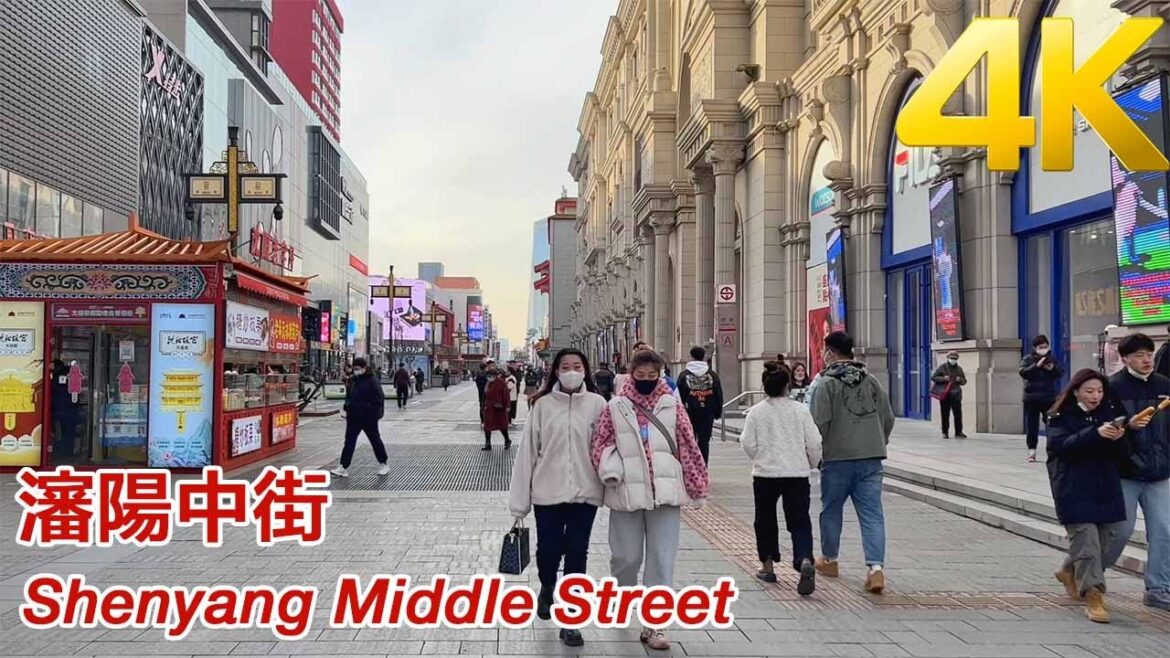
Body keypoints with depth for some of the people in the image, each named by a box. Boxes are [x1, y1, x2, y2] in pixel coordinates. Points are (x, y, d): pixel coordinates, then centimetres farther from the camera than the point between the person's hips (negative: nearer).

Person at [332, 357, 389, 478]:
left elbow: (379, 398, -15)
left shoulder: (372, 381, -12)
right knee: (349, 442, 2)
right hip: (353, 417, 6)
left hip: (368, 418, -6)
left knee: (375, 440, 7)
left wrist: (376, 412, -23)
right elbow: (348, 396, 20)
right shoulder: (353, 381, 10)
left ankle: (384, 464, 21)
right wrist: (347, 407, 6)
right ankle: (343, 467, 1)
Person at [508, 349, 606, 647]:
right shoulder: (543, 404, -2)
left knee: (576, 555, 5)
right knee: (548, 551, 8)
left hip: (585, 493, 0)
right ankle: (547, 589, 41)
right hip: (548, 493, 0)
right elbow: (528, 451, -1)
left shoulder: (598, 404, -2)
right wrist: (519, 500, -2)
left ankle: (570, 620, 18)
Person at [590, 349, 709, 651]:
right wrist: (610, 472, -14)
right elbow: (601, 444, 3)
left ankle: (654, 625, 8)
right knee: (626, 557, 9)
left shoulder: (672, 406, 3)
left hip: (664, 493, 0)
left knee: (662, 562, 0)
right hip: (627, 493, 0)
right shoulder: (615, 408, 2)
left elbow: (688, 448, 5)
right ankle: (623, 593, 42)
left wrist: (698, 486, 5)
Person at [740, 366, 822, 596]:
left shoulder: (756, 411, -3)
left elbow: (748, 443, -2)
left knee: (765, 519, 16)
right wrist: (813, 464, 17)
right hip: (797, 474, 0)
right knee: (799, 522, 1)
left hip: (765, 473, 0)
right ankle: (805, 560, -22)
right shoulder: (800, 410, -2)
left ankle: (768, 566, 22)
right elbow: (814, 442, -1)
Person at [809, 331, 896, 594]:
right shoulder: (871, 381, 9)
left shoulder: (826, 384, -8)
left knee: (831, 510, 14)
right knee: (872, 513, 2)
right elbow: (888, 417, 11)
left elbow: (819, 423, -14)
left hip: (837, 457, -4)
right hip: (871, 458, 4)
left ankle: (829, 560, 29)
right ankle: (877, 567, -10)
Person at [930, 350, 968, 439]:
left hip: (956, 395, 3)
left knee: (958, 414, -1)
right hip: (944, 394, -3)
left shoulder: (959, 368, 13)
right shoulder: (942, 367, 2)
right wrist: (943, 378, -15)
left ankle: (958, 432, 4)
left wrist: (960, 380, -6)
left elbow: (964, 381, 17)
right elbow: (933, 377, 0)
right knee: (945, 415, 2)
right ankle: (945, 432, 9)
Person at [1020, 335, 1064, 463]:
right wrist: (1037, 365, -24)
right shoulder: (1028, 359, 1)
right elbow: (1023, 372, -13)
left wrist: (1053, 368, -18)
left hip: (1049, 398, 1)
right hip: (1032, 398, -1)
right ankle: (1032, 451, 9)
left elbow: (1061, 373, 3)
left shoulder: (1052, 359, 9)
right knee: (1032, 426, 2)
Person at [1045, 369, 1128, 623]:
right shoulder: (1061, 417, -3)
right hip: (1074, 492, -5)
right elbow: (1060, 445, -20)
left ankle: (1069, 572, 36)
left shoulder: (1109, 412, 9)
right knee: (1086, 543, -9)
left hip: (1106, 490, 5)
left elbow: (1121, 454, 7)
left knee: (1106, 539, 12)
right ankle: (1093, 596, -2)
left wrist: (1118, 438, -16)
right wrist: (1096, 433, -31)